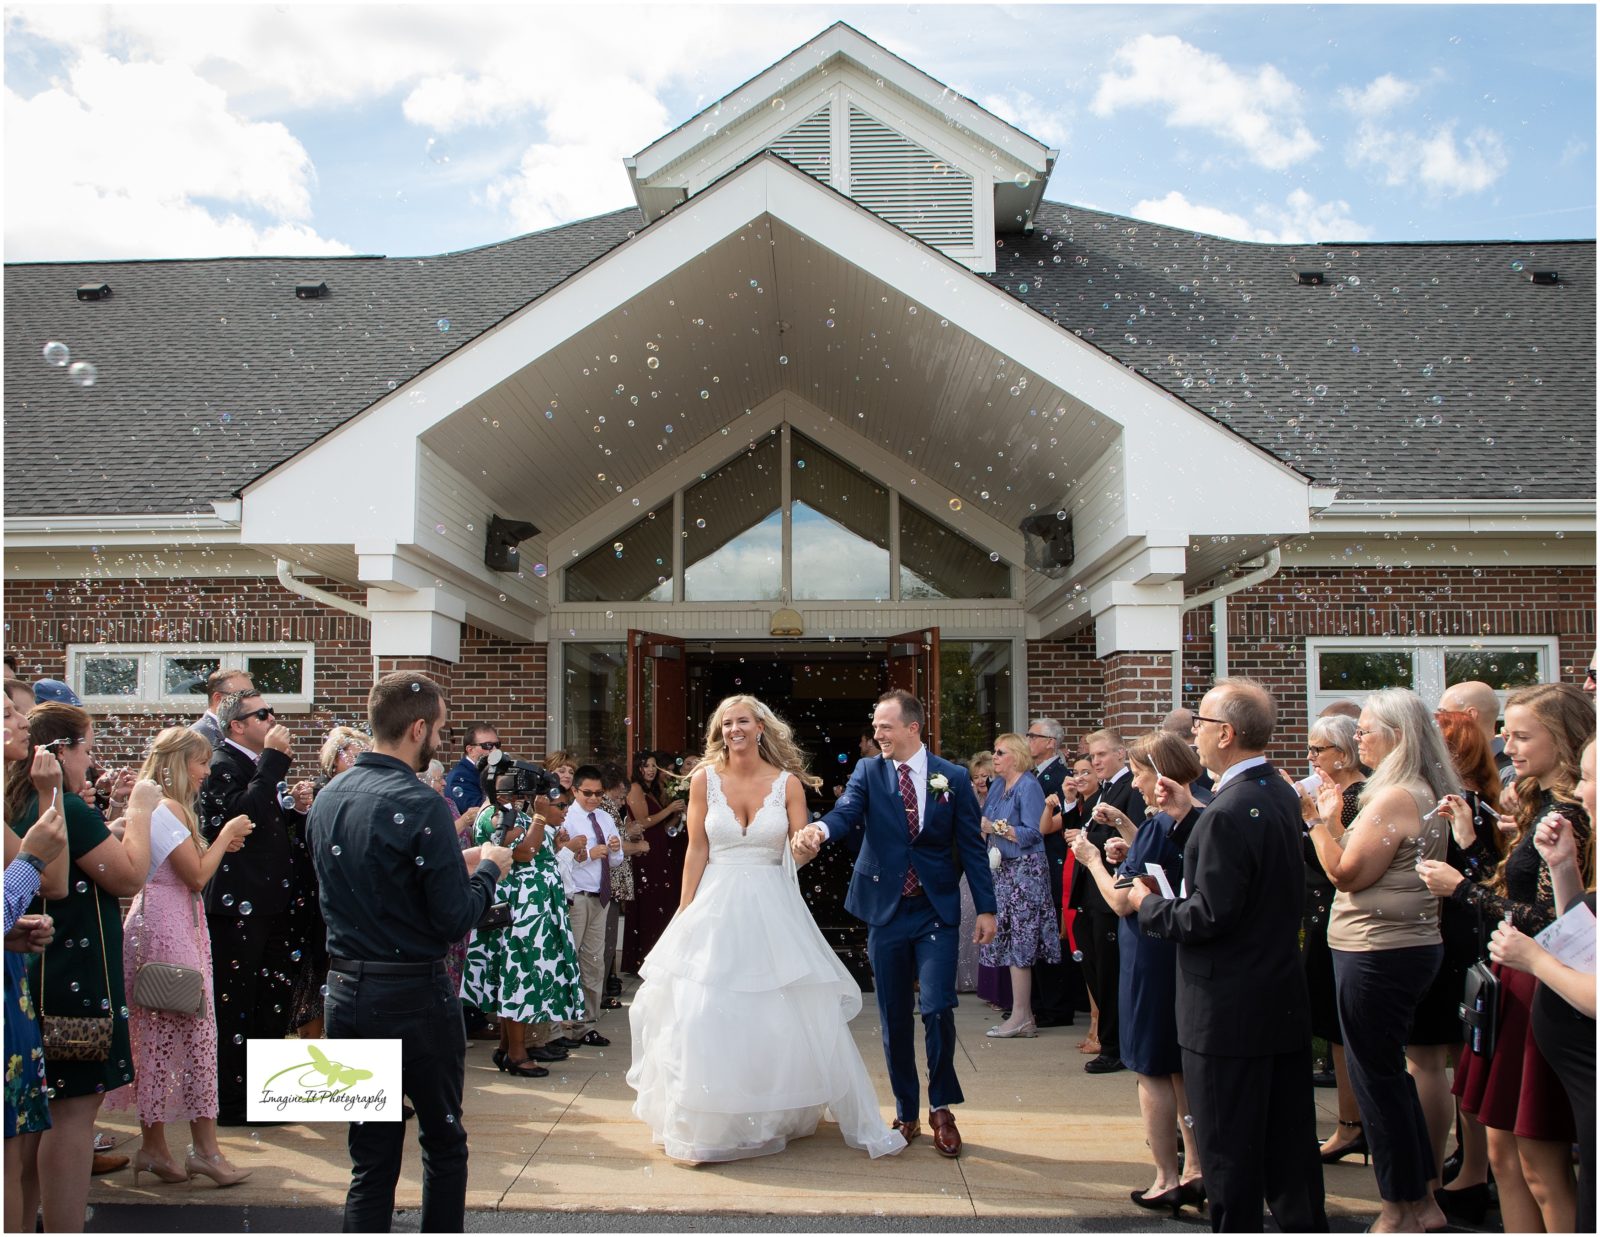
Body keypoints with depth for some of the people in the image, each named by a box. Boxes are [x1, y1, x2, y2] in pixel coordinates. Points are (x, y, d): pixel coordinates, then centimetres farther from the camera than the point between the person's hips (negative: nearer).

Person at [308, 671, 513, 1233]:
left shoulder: (326, 800, 5)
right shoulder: (420, 805, -17)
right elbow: (455, 918, -18)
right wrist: (488, 869, 1)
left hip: (344, 992, 6)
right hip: (413, 996, -6)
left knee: (370, 1155, 12)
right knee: (444, 1143, 13)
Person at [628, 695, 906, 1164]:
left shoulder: (787, 782, -1)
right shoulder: (704, 779, 0)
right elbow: (697, 851, 2)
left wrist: (812, 841, -25)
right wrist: (685, 913, 0)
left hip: (771, 909, 0)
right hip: (716, 908, 0)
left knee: (784, 1016, 2)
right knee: (707, 1015, 1)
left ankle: (781, 1114, 20)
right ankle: (712, 1122, 17)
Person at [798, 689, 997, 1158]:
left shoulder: (953, 778, 1)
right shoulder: (868, 773, 2)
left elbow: (972, 846, 3)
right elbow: (846, 811, -17)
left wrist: (986, 907, -1)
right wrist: (820, 829, -40)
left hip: (936, 912, -1)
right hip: (885, 911, 1)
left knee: (937, 1009, -9)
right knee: (894, 1017, 8)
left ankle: (941, 1108, 12)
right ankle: (906, 1112, 23)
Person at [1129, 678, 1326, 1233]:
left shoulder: (1229, 812, -24)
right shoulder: (1281, 795, 5)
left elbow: (1209, 917, -24)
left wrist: (1148, 905, -7)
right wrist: (1189, 817, 11)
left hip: (1230, 1010, -9)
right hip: (1287, 999, 9)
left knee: (1229, 1151, 4)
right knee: (1291, 1140, 18)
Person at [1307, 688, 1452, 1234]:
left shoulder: (1394, 798, -20)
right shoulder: (1424, 792, 11)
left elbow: (1347, 874, -18)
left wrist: (1320, 820, -10)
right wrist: (1334, 820, 10)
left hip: (1378, 953, -10)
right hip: (1411, 945, 10)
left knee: (1376, 1075, 2)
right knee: (1389, 1071, 18)